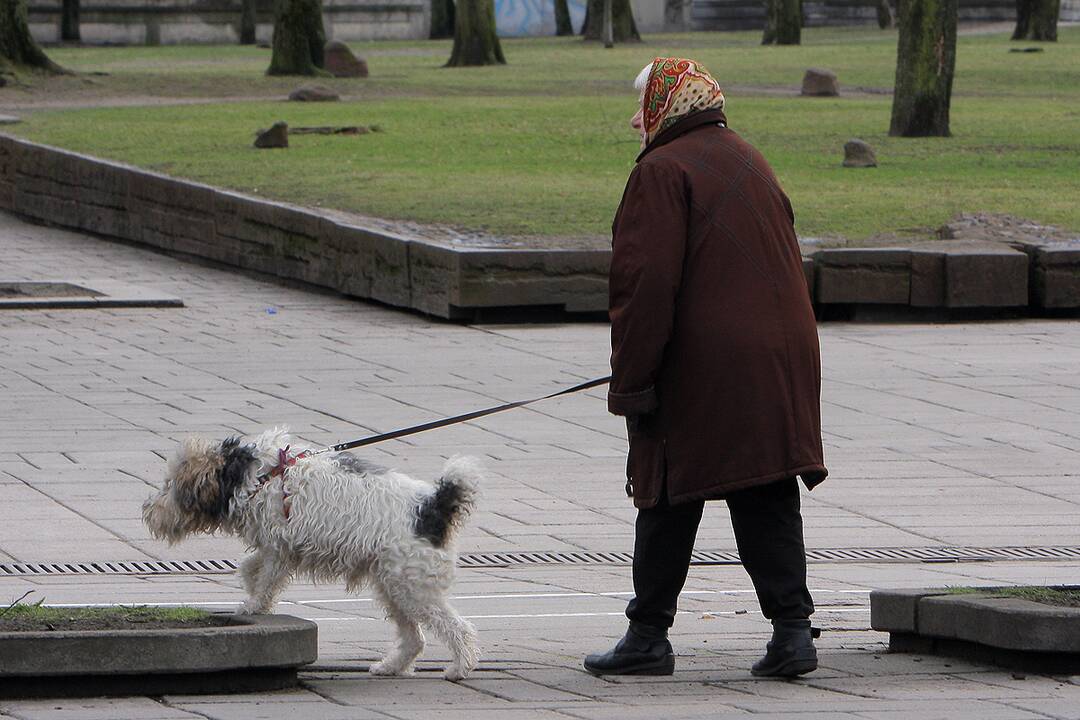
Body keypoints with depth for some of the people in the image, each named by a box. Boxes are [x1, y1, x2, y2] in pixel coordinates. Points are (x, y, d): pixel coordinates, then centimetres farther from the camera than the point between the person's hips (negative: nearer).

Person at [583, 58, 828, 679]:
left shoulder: (663, 170, -10)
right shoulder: (749, 161, 17)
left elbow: (646, 281, -16)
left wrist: (631, 381, -13)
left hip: (697, 372, -7)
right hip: (778, 363, 7)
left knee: (669, 507, 3)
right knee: (769, 504, 5)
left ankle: (649, 636, 8)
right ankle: (792, 631, -2)